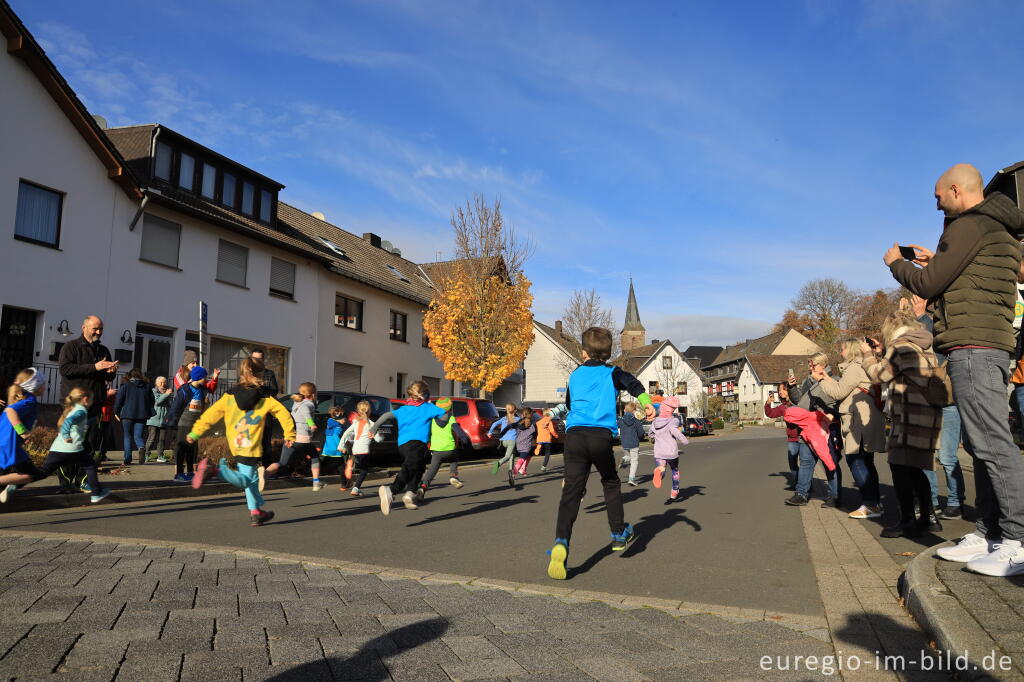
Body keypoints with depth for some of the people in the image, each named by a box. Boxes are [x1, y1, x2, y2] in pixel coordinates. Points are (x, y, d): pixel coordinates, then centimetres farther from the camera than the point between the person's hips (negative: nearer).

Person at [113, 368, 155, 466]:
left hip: (127, 415, -1)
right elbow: (152, 401, 13)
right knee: (138, 436, 4)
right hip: (142, 416, 2)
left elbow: (118, 401, -1)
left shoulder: (125, 386, 0)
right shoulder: (147, 386, 9)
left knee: (128, 437, 11)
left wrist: (117, 413, 11)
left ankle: (127, 459, 9)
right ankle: (142, 447, -28)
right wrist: (150, 413, 22)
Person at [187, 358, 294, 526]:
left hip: (233, 446, 5)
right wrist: (289, 434, 9)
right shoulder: (265, 397, -1)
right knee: (244, 481, -5)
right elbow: (283, 412, -1)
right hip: (251, 447, -5)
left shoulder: (229, 396, 5)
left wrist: (194, 433, 7)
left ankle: (256, 512, 22)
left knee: (252, 477, 19)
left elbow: (211, 414, 2)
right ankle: (216, 469, -28)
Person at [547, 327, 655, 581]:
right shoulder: (613, 373, 12)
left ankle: (561, 542, -24)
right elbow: (633, 384, -9)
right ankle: (619, 535, 33)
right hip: (601, 435, -1)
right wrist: (647, 403, -24)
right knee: (611, 484, 22)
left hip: (574, 435, 1)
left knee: (571, 490, -5)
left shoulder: (574, 375, 21)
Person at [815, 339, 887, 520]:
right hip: (865, 421, 11)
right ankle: (875, 502, 17)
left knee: (854, 459, -11)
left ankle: (870, 505, -12)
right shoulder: (863, 367, 22)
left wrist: (820, 380, 2)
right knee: (865, 461, 13)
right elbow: (843, 388, 19)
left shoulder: (855, 368, -10)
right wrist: (826, 377, 20)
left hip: (860, 421, -11)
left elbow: (838, 392, -10)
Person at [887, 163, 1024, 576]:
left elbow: (927, 285, -9)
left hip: (972, 346, -11)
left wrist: (896, 263, 8)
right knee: (981, 444, 10)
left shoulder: (970, 225, -9)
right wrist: (934, 260, 24)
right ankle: (990, 534, 14)